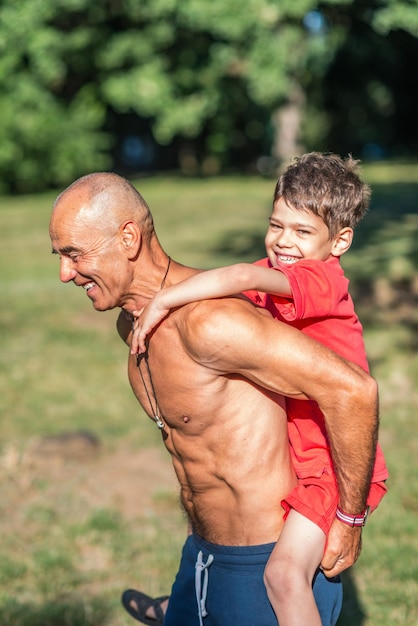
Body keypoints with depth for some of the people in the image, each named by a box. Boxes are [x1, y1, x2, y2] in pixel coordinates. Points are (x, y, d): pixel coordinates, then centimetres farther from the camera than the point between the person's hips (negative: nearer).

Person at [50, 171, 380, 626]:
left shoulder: (207, 319, -27)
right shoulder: (131, 324, 3)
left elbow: (352, 388, -29)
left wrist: (350, 518, -19)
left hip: (270, 566, -9)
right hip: (201, 553, 9)